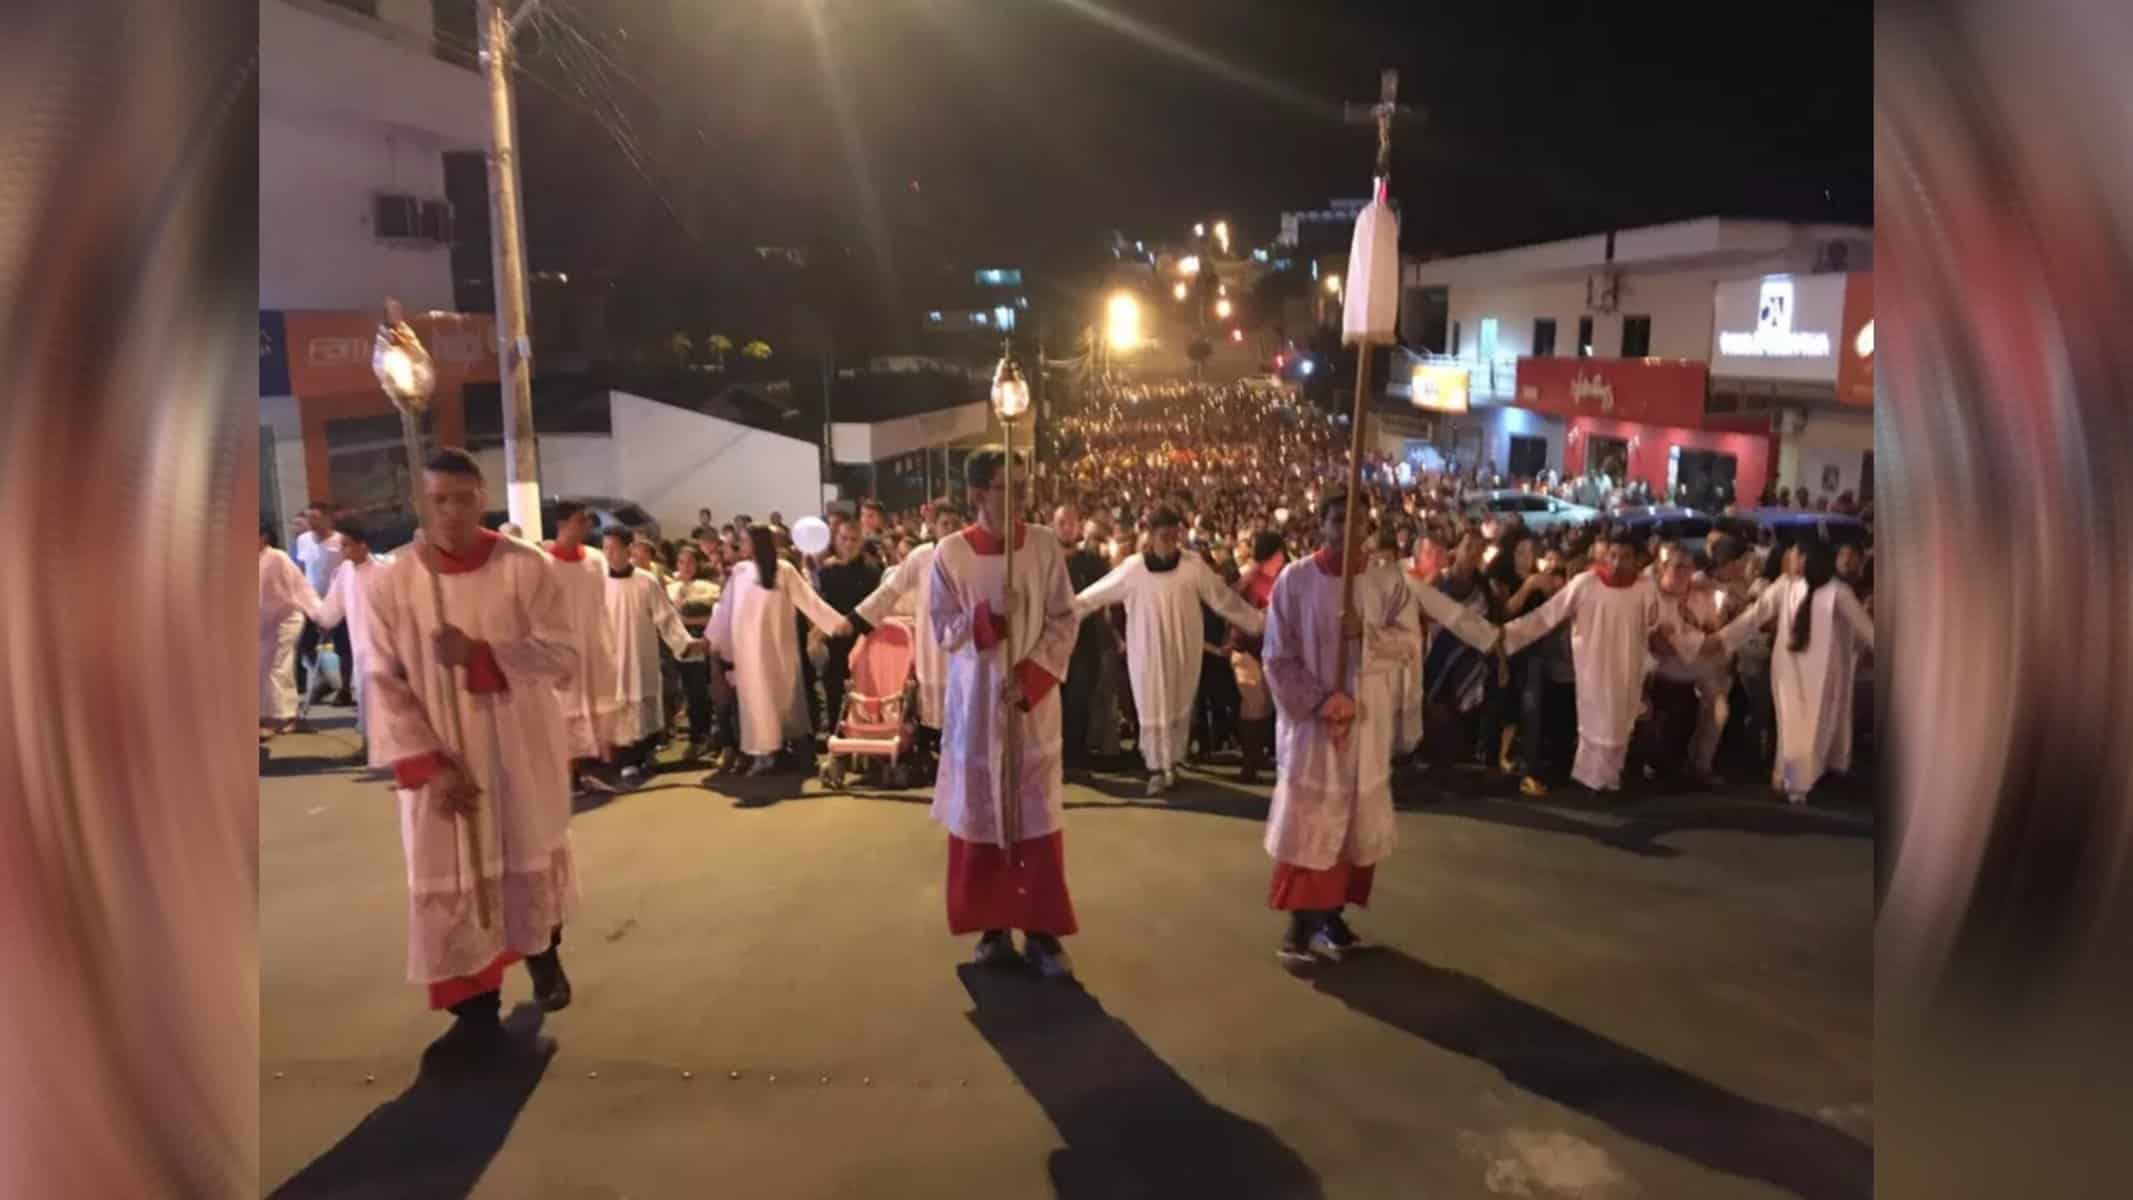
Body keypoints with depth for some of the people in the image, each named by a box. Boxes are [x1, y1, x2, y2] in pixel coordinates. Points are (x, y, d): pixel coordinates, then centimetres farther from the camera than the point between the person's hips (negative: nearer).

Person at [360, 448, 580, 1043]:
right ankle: (476, 1004, 19)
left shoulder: (527, 569, -10)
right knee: (452, 880, 3)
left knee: (531, 863, 17)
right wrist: (427, 764, -16)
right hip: (441, 763, 0)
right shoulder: (391, 584, -7)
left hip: (523, 756, 0)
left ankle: (544, 955, 44)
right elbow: (384, 685, -7)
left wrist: (477, 654, -27)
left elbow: (564, 656, -14)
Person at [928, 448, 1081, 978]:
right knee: (979, 813, 6)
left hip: (1034, 697, 0)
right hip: (975, 700, 0)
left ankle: (1042, 931, 13)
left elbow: (1065, 619, -2)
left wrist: (1030, 676, -14)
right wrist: (991, 613, -22)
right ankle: (994, 928, 20)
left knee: (1038, 814, 3)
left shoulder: (1044, 544, -3)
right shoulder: (950, 553, -4)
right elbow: (943, 630, -4)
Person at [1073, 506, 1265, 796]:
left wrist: (1260, 623, 0)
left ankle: (1172, 765, 23)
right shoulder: (1133, 568, -6)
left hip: (1182, 650, 1)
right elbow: (1094, 595, 1)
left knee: (1179, 708, 9)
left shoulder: (1193, 565, -6)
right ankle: (1157, 769, 13)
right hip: (1147, 650, 0)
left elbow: (1225, 600, -1)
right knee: (1152, 710, 3)